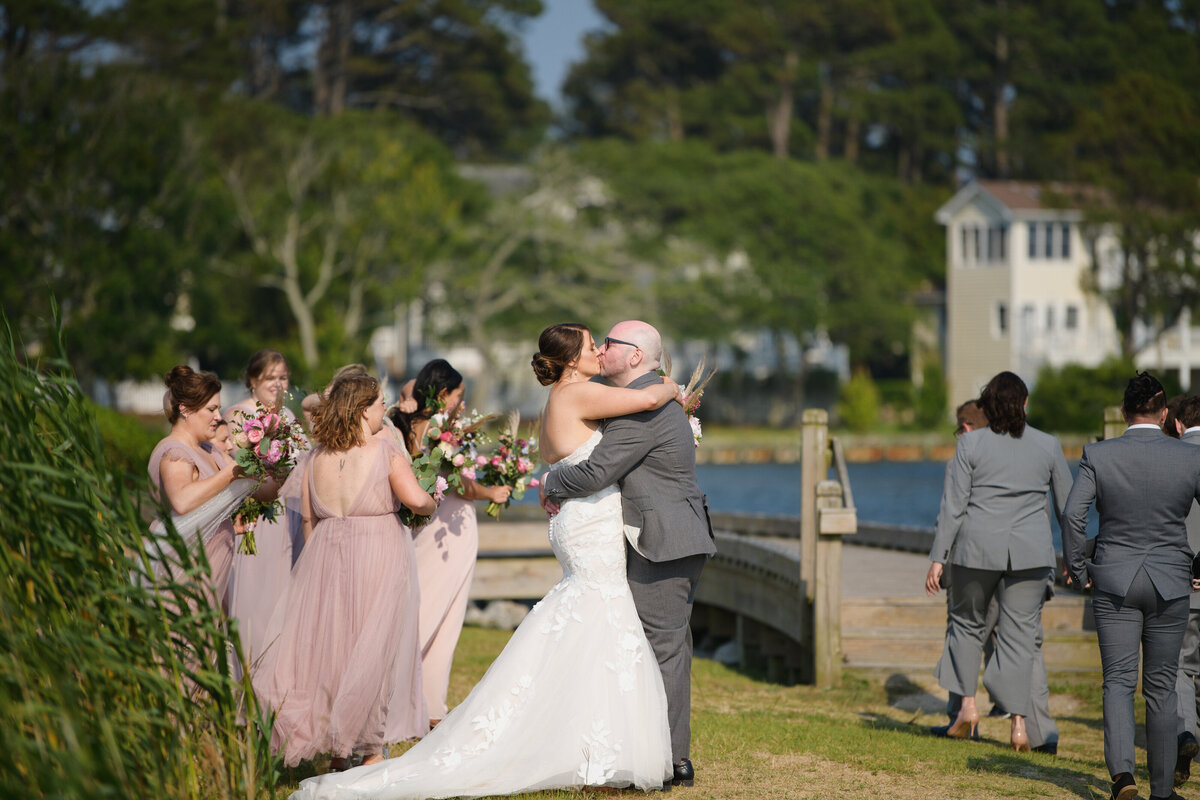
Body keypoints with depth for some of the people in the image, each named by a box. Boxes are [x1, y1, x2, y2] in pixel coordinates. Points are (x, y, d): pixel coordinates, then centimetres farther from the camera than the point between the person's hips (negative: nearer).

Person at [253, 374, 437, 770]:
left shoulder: (315, 458, 4)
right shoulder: (385, 453, -10)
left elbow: (308, 518, 8)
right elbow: (417, 500, -21)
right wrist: (432, 503, 1)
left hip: (326, 557, 5)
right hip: (379, 555, -5)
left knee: (330, 646, 12)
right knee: (373, 649, 4)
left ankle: (337, 754, 16)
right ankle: (371, 751, 7)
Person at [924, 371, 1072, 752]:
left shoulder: (971, 443, -3)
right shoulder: (1048, 446, 3)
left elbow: (953, 505, -5)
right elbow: (1068, 506, 10)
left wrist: (938, 558, -1)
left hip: (978, 548, -1)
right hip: (1030, 553, 1)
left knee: (967, 622, 18)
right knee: (1020, 632, 4)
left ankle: (967, 702, 9)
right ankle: (1019, 721, -4)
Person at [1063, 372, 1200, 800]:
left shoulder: (1098, 455, -6)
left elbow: (1073, 514, -13)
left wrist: (1077, 569, 0)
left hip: (1113, 581, 0)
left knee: (1118, 681, 5)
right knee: (1161, 685, 10)